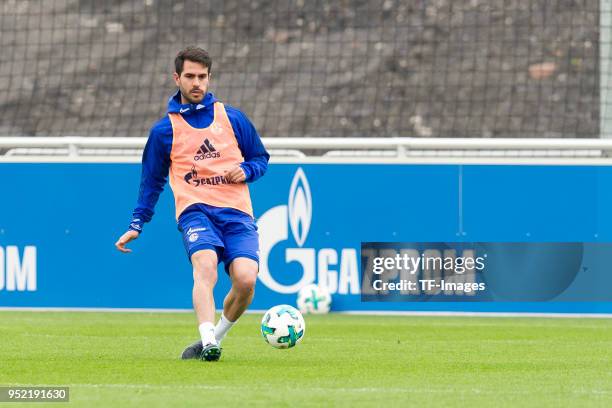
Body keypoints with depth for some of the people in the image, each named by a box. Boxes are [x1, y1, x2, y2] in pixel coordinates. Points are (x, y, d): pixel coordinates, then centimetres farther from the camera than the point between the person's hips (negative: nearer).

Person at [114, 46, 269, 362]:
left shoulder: (232, 118, 13)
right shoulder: (164, 130, 11)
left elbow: (260, 158, 22)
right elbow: (152, 182, 21)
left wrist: (246, 171, -1)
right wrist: (136, 225, 16)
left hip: (236, 211, 1)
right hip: (195, 210, -1)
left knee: (245, 278, -20)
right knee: (205, 265, -31)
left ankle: (216, 336, 5)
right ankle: (207, 342, -44)